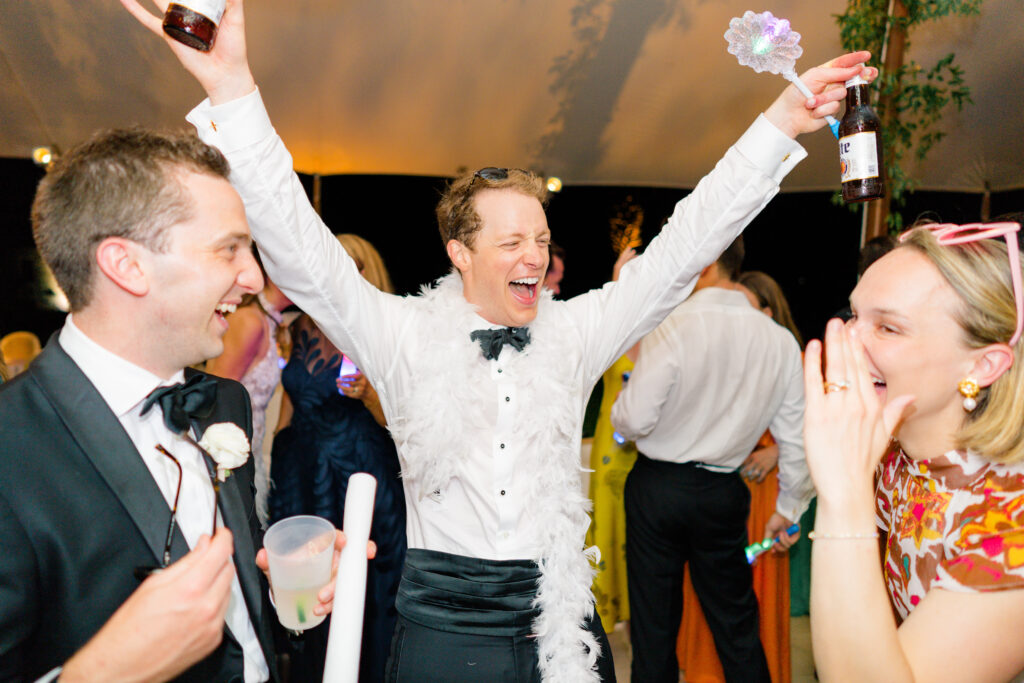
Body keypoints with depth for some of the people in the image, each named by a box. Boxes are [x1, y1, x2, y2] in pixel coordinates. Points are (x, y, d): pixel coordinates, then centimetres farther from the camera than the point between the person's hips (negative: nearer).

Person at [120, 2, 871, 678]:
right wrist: (232, 88, -25)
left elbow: (682, 248, -3)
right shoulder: (405, 337, -6)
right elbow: (301, 252, -15)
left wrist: (782, 122, -8)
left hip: (560, 619, 2)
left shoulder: (573, 333, 0)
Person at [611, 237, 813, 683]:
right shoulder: (780, 341, -4)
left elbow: (634, 419, -21)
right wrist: (789, 508, 15)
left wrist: (619, 405, 3)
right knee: (736, 624, 20)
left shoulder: (670, 327, -19)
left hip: (656, 488, -4)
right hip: (723, 495, 4)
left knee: (654, 623, 12)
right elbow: (795, 438, 2)